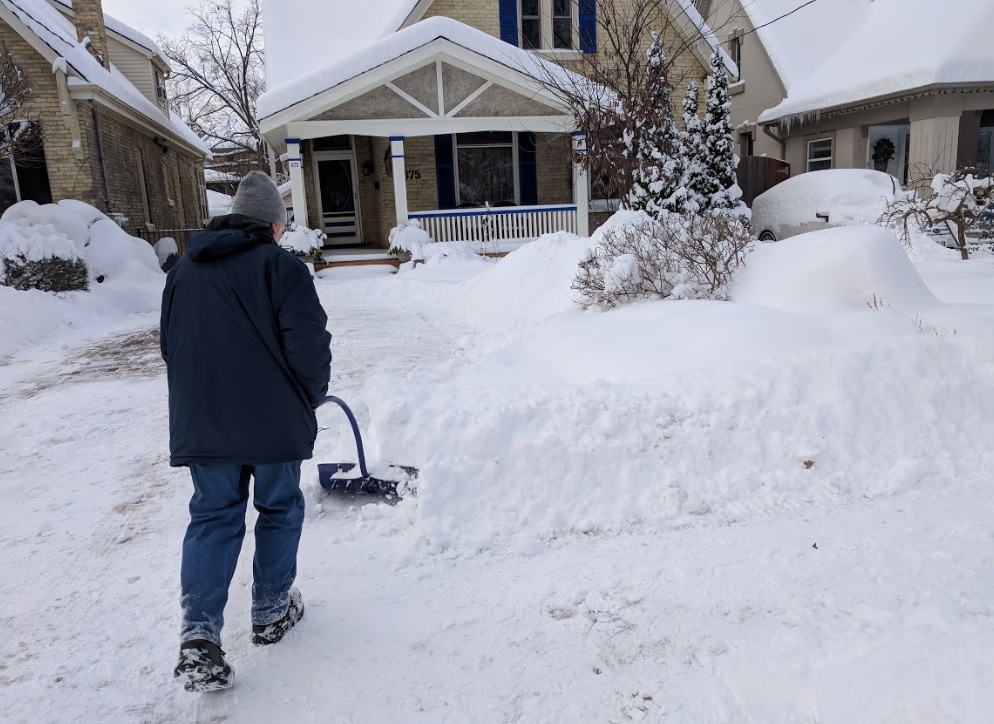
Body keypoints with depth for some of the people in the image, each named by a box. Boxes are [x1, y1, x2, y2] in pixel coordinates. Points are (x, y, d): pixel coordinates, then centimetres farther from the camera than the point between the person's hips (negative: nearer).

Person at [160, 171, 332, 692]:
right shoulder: (280, 266, -7)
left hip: (198, 421, 5)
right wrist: (309, 397, 3)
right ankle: (271, 612, 27)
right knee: (279, 511, 14)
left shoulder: (183, 271, 13)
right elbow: (309, 342, -15)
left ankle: (199, 635, 0)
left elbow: (171, 345, 18)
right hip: (272, 419, -4)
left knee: (212, 518, 12)